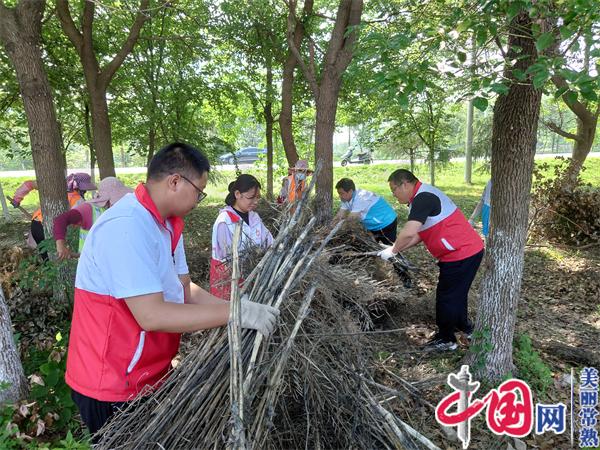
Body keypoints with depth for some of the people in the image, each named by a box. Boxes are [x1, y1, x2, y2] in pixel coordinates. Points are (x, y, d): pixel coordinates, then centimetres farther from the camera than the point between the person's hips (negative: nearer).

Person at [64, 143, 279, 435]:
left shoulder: (164, 224, 3)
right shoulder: (127, 226, -27)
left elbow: (181, 289, 4)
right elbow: (151, 315, -32)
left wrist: (235, 308, -6)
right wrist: (236, 313, -28)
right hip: (113, 390, -8)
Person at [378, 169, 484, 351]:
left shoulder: (423, 198, -21)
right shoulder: (423, 196, 12)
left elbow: (409, 233, -31)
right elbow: (420, 234, 15)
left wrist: (392, 251, -15)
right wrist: (396, 249, 7)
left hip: (461, 254, -10)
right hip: (469, 250, 10)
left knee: (446, 297, 5)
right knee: (457, 293, 25)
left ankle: (446, 340, 21)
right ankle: (465, 327, 45)